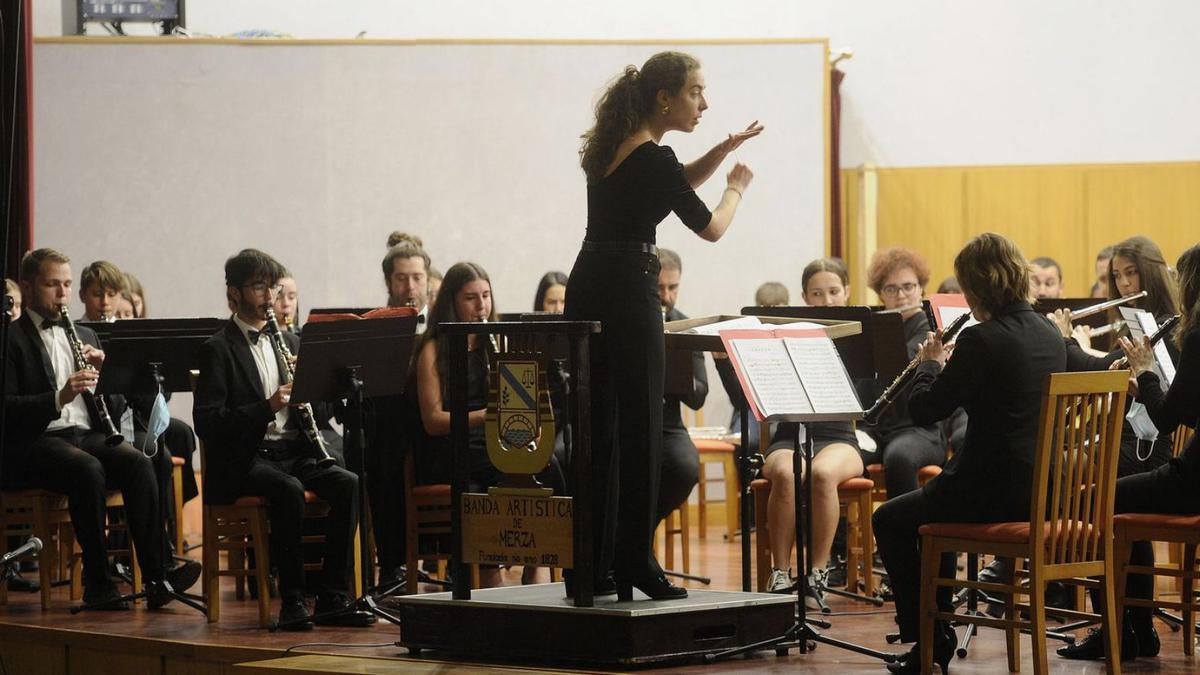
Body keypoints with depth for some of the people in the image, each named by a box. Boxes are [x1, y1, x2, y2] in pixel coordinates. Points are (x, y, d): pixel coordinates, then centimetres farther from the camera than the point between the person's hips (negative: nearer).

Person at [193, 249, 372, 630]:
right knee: (289, 490, -35)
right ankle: (292, 600, -26)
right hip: (242, 460, -6)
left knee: (347, 484, -22)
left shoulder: (289, 342, 18)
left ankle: (332, 598, -20)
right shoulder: (218, 350, -1)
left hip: (293, 452, 6)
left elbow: (321, 413, 18)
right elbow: (207, 424, -12)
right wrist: (267, 407, -23)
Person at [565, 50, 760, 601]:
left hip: (587, 289, 9)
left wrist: (723, 151, 13)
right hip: (627, 292, -9)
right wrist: (735, 188, 15)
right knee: (640, 430, -3)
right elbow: (710, 227, -4)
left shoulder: (613, 148, 12)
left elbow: (671, 184, 27)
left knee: (598, 430, 11)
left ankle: (591, 562, 12)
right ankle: (635, 564, -2)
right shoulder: (653, 158, -13)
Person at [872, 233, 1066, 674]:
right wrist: (949, 367, 21)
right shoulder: (1050, 337, 6)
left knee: (889, 521, 16)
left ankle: (927, 636, 18)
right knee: (931, 504, 33)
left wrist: (930, 364, 5)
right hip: (1043, 492, 8)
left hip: (993, 494, -8)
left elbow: (924, 411, -12)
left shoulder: (981, 340, -19)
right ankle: (937, 630, 35)